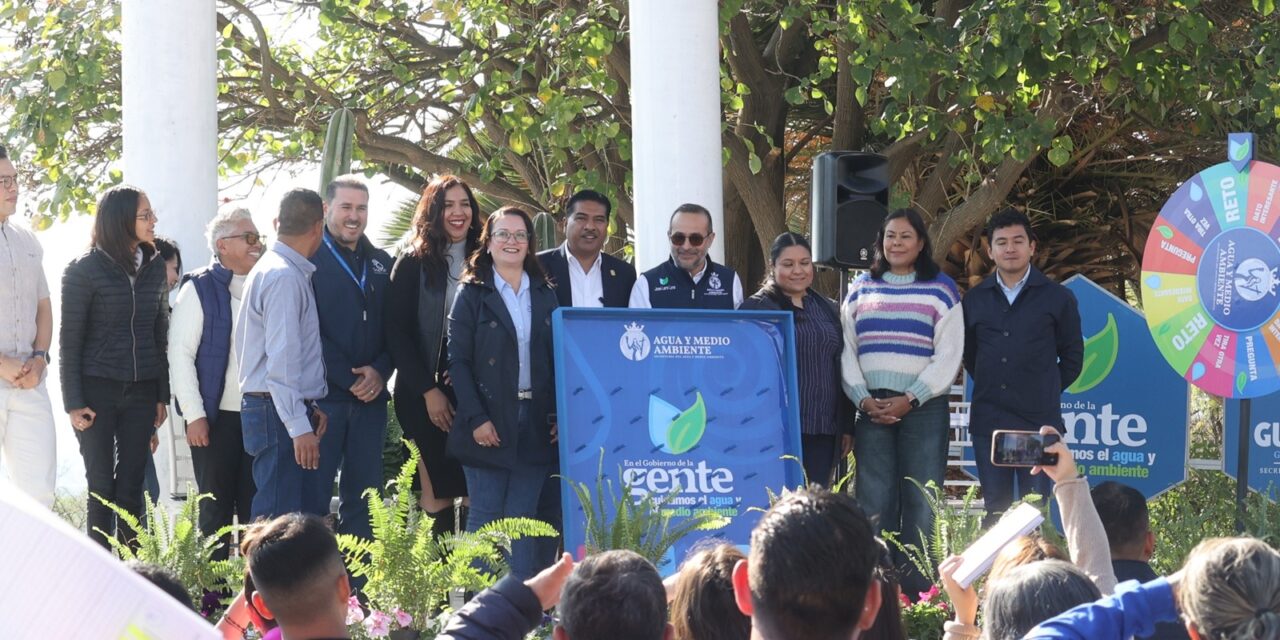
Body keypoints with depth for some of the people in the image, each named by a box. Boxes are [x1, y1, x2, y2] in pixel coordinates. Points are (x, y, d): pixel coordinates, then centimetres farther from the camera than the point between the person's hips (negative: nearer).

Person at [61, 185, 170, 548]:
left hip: (141, 391, 4)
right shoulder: (85, 269, -6)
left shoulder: (154, 267, 8)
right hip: (98, 391, -4)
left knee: (132, 486, 5)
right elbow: (70, 340, -5)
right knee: (102, 487, 1)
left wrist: (162, 394, 10)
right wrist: (73, 403, -8)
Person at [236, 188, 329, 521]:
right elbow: (281, 359, -21)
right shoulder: (284, 276, -15)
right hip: (279, 414, -10)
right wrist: (299, 426, -22)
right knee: (278, 518, -8)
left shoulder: (273, 268, 16)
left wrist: (309, 407, 14)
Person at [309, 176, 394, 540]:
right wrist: (348, 379, -13)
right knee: (314, 495, -4)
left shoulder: (381, 263, 15)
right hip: (323, 395, -5)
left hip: (371, 397, 5)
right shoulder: (309, 259, -2)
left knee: (363, 494, 8)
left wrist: (380, 371, -5)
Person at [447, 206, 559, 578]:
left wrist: (559, 417, -2)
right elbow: (457, 360, -4)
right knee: (486, 518, -1)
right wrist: (476, 418, -13)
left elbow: (558, 359, 11)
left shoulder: (544, 295, 13)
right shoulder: (472, 293, 2)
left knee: (524, 519, 4)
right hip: (489, 423, -3)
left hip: (536, 423, 3)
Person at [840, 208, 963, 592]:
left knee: (921, 501, -5)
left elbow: (948, 356, 0)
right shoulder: (861, 289, 15)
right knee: (873, 499, -2)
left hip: (924, 407, -2)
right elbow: (847, 351, 11)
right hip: (871, 408, 2)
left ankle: (918, 587, -3)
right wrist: (863, 399, -3)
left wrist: (909, 400, -9)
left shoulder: (941, 290, 5)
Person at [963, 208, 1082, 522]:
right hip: (988, 422, 3)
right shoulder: (974, 300, 10)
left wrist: (1044, 393, 9)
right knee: (995, 509, 6)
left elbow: (1072, 357, 10)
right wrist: (991, 388, 12)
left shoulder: (1057, 298, 3)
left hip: (1038, 422, -2)